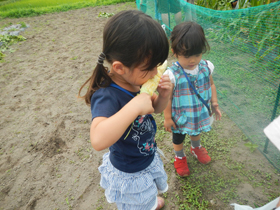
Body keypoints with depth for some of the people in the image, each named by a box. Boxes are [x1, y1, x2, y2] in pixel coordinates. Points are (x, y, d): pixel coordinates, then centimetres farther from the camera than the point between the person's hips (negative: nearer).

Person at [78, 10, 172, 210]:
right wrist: (134, 106, -50)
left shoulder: (136, 79, -15)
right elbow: (98, 140, -53)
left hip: (148, 158, 7)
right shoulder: (107, 96, -37)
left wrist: (164, 95, -20)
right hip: (130, 174, -7)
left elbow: (155, 108, 1)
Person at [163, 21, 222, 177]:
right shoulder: (172, 74, -30)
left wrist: (214, 103, 1)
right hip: (180, 117, -4)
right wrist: (167, 117, -13)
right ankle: (180, 158, 53)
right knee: (178, 138, 22)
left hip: (200, 114, 4)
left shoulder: (206, 67, -16)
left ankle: (196, 148, 66)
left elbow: (211, 85, 2)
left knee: (196, 132, 34)